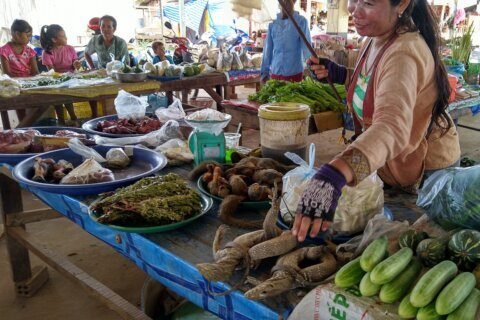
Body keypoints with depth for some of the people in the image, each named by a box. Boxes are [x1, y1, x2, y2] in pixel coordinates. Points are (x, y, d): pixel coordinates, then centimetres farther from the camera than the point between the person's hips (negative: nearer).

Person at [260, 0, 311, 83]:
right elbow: (268, 50, 10)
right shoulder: (272, 24, 7)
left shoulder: (301, 21, -3)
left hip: (294, 73, -4)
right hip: (275, 73, 4)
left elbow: (306, 46, -11)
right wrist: (265, 72, 7)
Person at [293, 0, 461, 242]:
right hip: (390, 166, 8)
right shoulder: (376, 40, -5)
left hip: (427, 170, -8)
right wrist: (338, 74, -5)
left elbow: (392, 126, -52)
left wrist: (334, 175, -68)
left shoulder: (404, 53, -34)